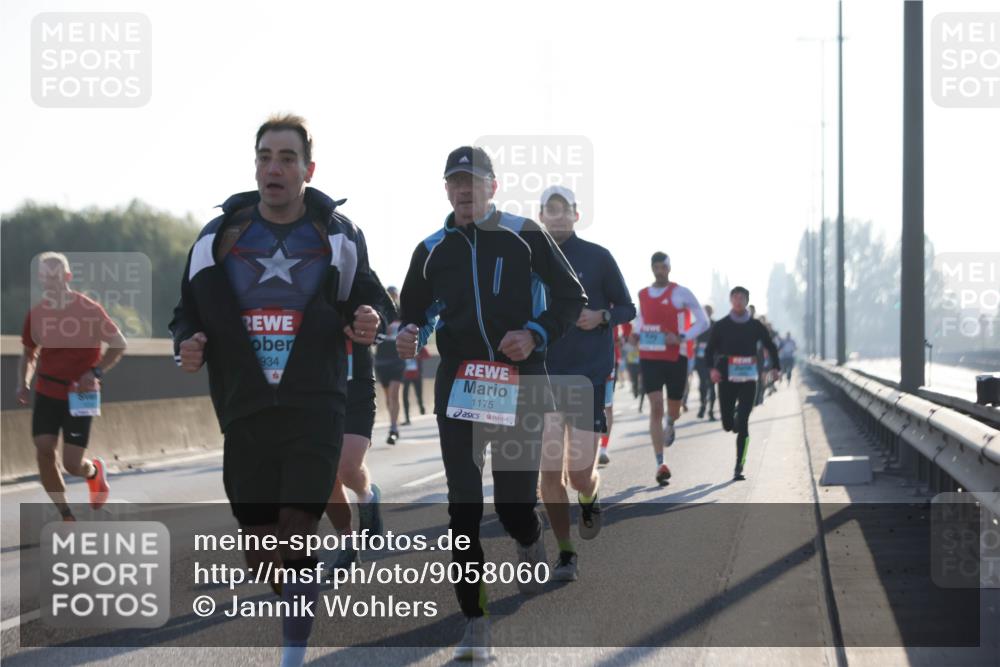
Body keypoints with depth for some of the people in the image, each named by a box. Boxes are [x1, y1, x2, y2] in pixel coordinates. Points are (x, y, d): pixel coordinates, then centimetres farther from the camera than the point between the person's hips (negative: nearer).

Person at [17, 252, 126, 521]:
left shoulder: (88, 309, -10)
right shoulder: (36, 314, 2)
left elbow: (119, 344, -5)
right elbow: (29, 353, 17)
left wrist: (96, 372, -18)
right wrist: (23, 383, 0)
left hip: (79, 395, -4)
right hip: (46, 393, 4)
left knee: (72, 464, -7)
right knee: (44, 451, -12)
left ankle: (95, 470, 32)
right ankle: (67, 516, 2)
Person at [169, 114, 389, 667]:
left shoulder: (338, 234, 4)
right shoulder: (218, 237, 6)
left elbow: (364, 300, 13)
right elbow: (188, 311, 12)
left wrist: (367, 325, -10)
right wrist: (187, 345, -10)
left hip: (314, 408, -2)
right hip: (244, 411, 2)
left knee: (298, 537, -10)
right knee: (258, 551, 5)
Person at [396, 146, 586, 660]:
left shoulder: (524, 236, 2)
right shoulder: (432, 251, 10)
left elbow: (571, 297, 5)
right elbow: (415, 310, 21)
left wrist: (536, 334, -11)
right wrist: (408, 335, -2)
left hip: (518, 385, -2)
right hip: (458, 386, 2)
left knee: (514, 504, -1)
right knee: (463, 508, -6)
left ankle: (530, 545, 38)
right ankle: (476, 626, -2)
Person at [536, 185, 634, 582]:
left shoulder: (598, 258, 0)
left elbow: (627, 309, 6)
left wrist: (601, 316, -13)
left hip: (590, 375, -2)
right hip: (544, 378, 2)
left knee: (580, 474, -5)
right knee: (550, 472, -4)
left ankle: (589, 503, 32)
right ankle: (565, 554, 10)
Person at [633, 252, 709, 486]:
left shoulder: (681, 293, -5)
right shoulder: (643, 295, 8)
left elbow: (703, 321, -5)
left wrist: (681, 338, -17)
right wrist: (637, 333, 7)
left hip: (676, 358, -1)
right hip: (650, 358, 1)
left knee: (673, 409, 11)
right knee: (655, 407, -12)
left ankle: (669, 425, 53)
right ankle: (660, 464, -14)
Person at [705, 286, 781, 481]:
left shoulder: (756, 326, 6)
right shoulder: (721, 326, 3)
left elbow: (770, 346, 16)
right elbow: (710, 350, 2)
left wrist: (776, 367, 4)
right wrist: (712, 368, -15)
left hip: (749, 379, 0)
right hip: (727, 378, 0)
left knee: (742, 424, -9)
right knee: (728, 425, 1)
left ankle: (739, 468, -8)